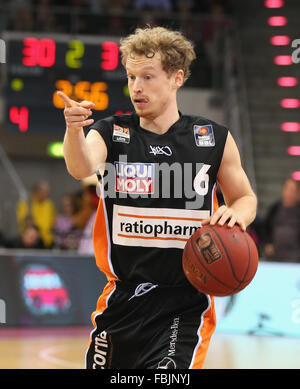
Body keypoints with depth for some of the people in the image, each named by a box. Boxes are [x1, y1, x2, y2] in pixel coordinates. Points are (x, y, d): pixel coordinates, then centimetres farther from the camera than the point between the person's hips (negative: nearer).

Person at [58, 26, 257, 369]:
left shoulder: (215, 140, 0)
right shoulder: (110, 133, -1)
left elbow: (245, 197, 14)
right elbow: (82, 168, -23)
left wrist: (236, 213, -10)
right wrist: (74, 130, -44)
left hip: (185, 304, -2)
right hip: (123, 299, 2)